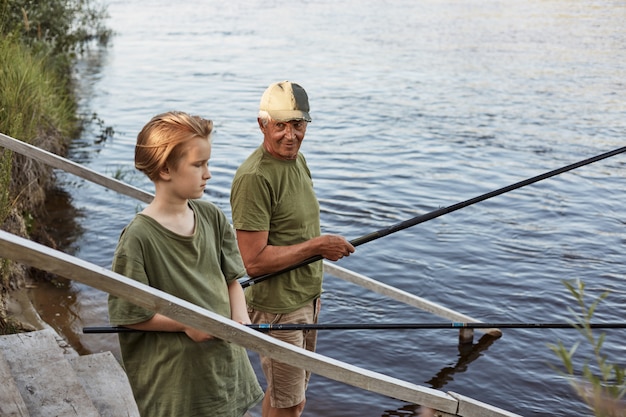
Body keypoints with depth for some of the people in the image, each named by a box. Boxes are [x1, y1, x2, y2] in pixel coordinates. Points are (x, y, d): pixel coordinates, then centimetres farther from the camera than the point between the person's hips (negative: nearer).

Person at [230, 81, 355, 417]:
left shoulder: (298, 159, 6)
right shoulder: (254, 178, -24)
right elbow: (253, 261, -27)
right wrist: (317, 246, -23)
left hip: (306, 297, 9)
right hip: (276, 306, -9)